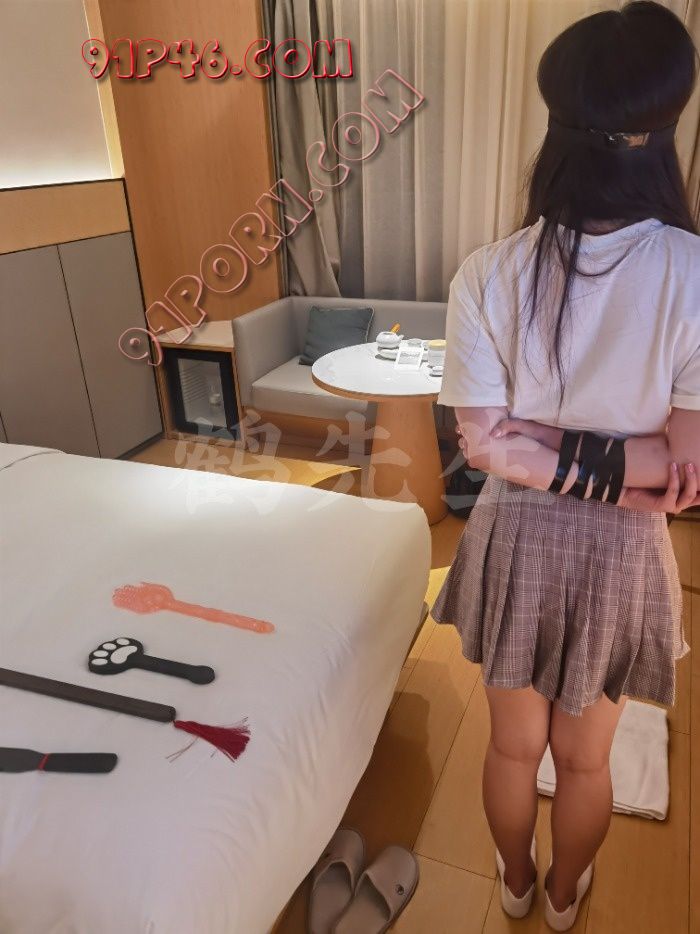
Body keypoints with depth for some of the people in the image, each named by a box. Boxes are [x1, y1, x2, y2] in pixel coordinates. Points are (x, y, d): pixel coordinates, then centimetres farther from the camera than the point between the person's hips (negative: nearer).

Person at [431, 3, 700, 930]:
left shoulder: (487, 273, -15)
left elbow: (485, 441, -15)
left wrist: (551, 456, -8)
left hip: (516, 541, 1)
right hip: (619, 554, -1)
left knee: (514, 742, 25)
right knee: (587, 757, 26)